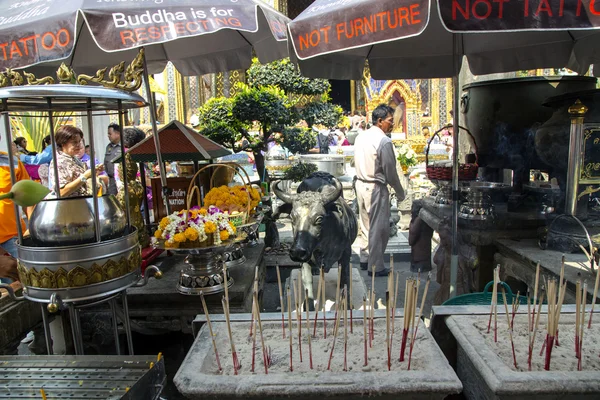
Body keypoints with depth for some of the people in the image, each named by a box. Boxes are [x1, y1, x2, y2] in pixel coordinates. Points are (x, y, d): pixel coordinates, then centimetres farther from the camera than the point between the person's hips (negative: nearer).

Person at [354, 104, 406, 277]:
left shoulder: (361, 136, 6)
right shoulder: (384, 141, -18)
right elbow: (390, 172, -15)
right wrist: (400, 193, -2)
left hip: (360, 184, 8)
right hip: (376, 188, -8)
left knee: (366, 224, 19)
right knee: (378, 228, 3)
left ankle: (365, 258, 31)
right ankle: (376, 267, 12)